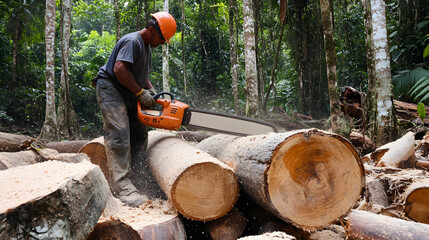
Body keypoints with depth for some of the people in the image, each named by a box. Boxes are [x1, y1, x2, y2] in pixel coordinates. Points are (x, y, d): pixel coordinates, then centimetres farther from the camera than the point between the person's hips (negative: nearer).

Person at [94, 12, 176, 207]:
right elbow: (119, 68, -27)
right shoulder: (132, 42, -16)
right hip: (110, 89, -10)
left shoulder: (147, 47, 17)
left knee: (139, 135, 7)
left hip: (127, 95, 11)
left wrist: (152, 91, 4)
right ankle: (121, 186, -24)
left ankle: (127, 176, 12)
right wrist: (141, 93, -22)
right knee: (119, 135, -20)